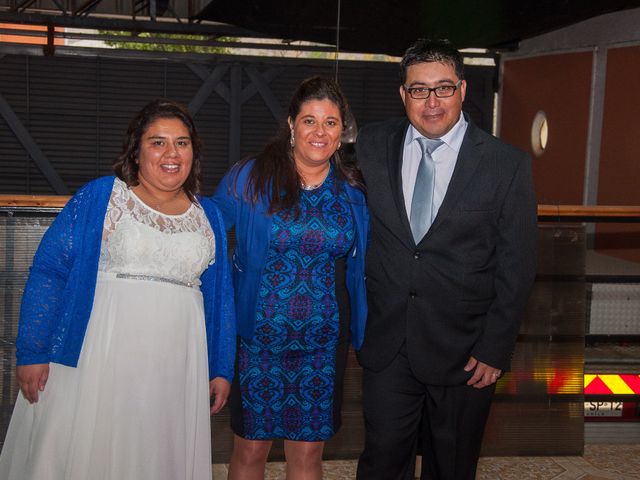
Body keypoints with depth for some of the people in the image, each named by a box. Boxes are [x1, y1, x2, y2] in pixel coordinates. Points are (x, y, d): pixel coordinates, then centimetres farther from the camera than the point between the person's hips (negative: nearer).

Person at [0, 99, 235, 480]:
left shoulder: (208, 215, 12)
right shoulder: (99, 197, 0)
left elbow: (220, 295, 14)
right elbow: (48, 271, -4)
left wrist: (222, 369, 11)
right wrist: (33, 352, -10)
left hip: (174, 370, 3)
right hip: (94, 359, -3)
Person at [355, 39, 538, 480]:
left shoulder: (508, 165, -7)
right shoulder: (372, 147, 1)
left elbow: (516, 269, -5)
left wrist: (495, 350, -6)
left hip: (464, 352, -1)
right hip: (386, 346, 2)